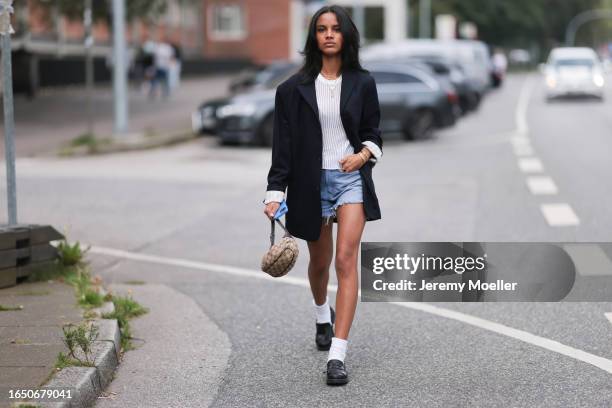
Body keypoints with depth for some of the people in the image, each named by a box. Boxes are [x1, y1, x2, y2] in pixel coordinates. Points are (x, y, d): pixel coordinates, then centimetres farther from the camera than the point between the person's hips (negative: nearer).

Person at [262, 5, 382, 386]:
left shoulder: (362, 83, 2)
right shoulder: (294, 88, -2)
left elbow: (372, 132, 10)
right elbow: (283, 144, -3)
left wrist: (363, 154, -12)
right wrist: (276, 193, -10)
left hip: (351, 177, -1)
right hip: (311, 181, 1)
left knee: (346, 259, -14)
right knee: (320, 261, 16)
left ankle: (338, 356, -17)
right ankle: (323, 315, 51)